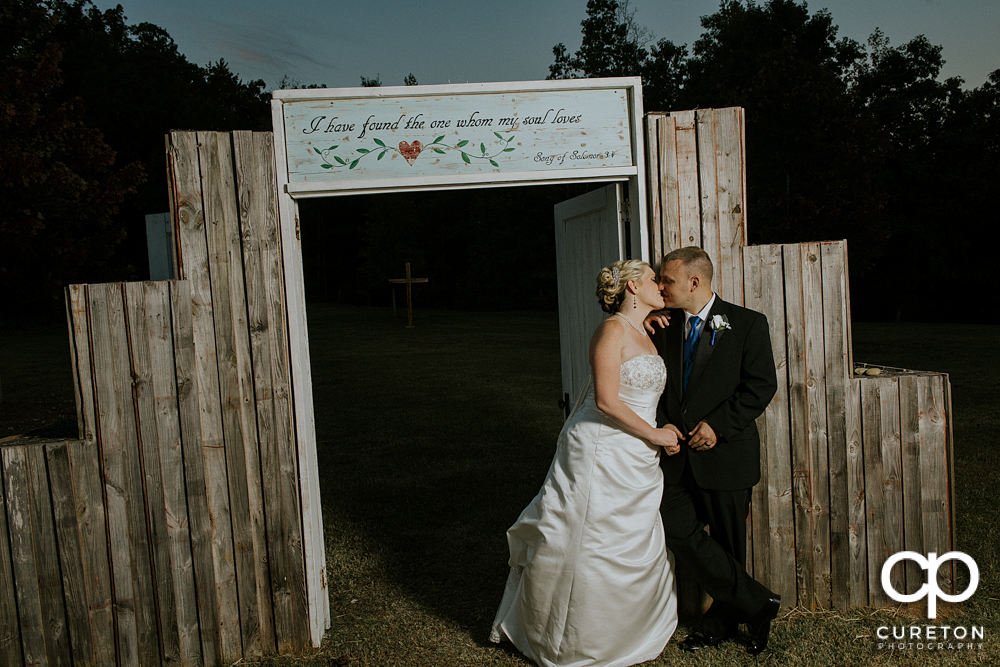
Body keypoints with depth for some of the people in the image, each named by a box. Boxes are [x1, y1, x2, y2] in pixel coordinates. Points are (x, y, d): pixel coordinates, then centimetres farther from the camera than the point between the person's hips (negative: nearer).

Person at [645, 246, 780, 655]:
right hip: (678, 452, 4)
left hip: (725, 451, -4)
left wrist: (718, 425, -15)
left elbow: (762, 385, -9)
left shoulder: (747, 323, -5)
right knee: (676, 528, -5)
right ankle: (756, 603, 13)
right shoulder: (664, 325, 8)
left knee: (727, 542, 9)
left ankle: (722, 622, 33)